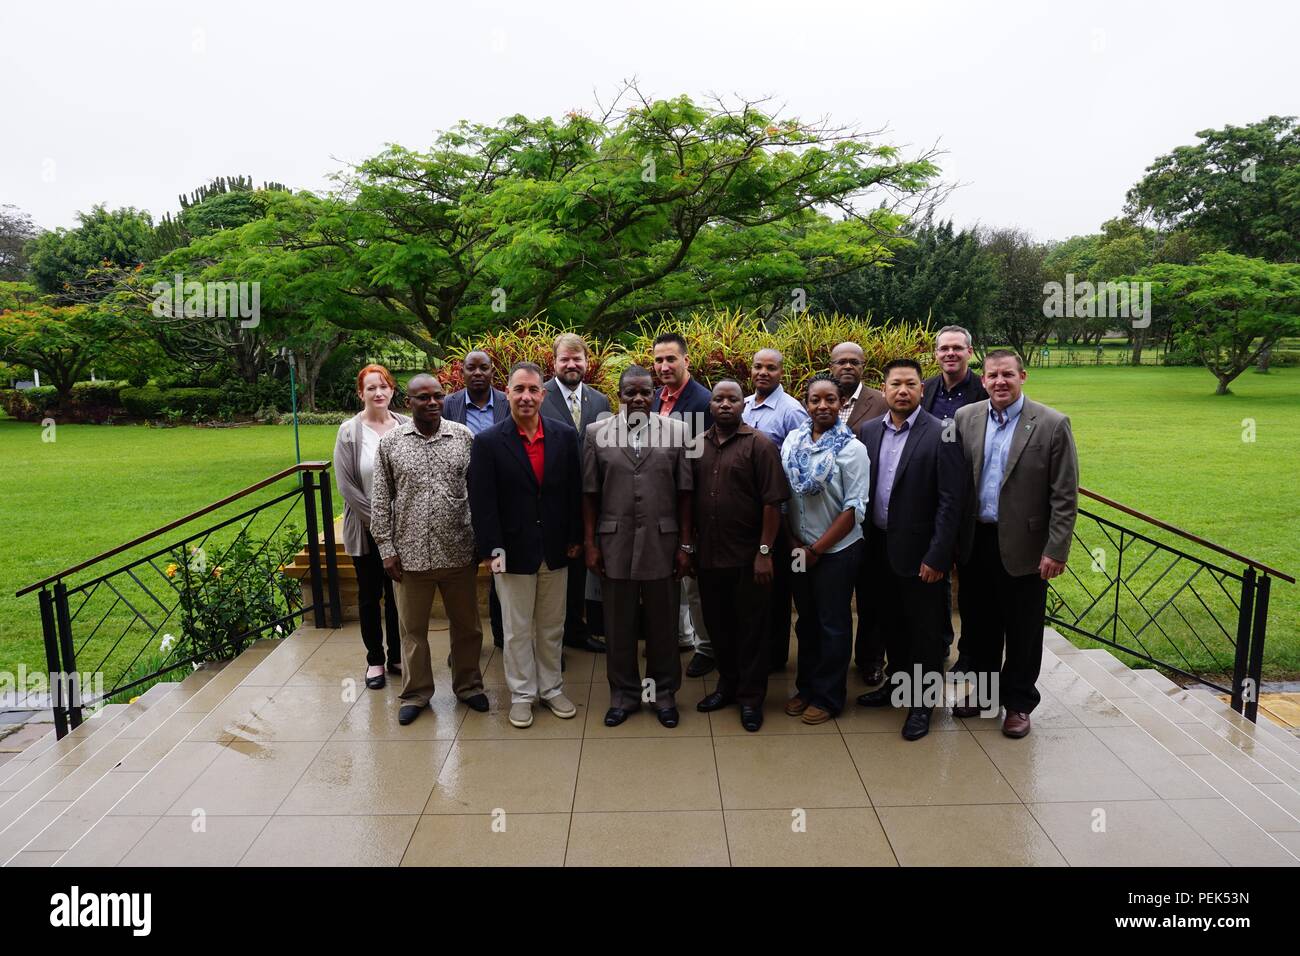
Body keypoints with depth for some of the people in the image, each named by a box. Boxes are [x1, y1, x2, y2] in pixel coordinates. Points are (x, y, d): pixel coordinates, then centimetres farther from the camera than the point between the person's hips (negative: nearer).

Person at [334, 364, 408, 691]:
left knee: (398, 592, 11)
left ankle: (397, 656, 26)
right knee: (370, 594, 11)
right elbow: (346, 485, -9)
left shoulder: (406, 426, -3)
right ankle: (375, 659, 25)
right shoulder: (349, 432, -7)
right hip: (366, 529, -1)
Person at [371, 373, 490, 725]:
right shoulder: (390, 442, -1)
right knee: (413, 629, 13)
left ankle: (468, 685, 33)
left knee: (466, 625, 13)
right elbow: (381, 501, 2)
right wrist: (386, 548, -1)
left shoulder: (464, 436, 0)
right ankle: (416, 693, 30)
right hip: (410, 553, 0)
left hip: (458, 551, 1)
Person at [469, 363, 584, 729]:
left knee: (552, 627, 16)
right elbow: (482, 502, -10)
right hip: (513, 553, -2)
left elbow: (575, 491, 3)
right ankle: (522, 694, 27)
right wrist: (491, 550, -13)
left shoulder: (565, 435, -1)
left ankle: (551, 688, 33)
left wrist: (575, 538, 3)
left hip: (555, 551, 3)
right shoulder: (488, 442, -9)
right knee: (517, 629, 11)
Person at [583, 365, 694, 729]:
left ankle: (664, 692, 29)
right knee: (619, 624, 11)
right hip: (614, 543, 0)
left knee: (662, 624, 11)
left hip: (662, 542, 0)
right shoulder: (597, 433, 2)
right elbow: (590, 493, 3)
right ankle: (624, 693, 28)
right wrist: (590, 544, 0)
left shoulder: (675, 430, 0)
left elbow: (684, 492, 1)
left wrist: (685, 545, -1)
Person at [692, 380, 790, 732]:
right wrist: (688, 544, 8)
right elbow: (689, 497, 11)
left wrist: (765, 551, -15)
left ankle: (750, 696, 22)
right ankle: (727, 684, 35)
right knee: (717, 624, 16)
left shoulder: (759, 445, -7)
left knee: (751, 627, 7)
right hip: (708, 555, 5)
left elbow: (772, 502, -11)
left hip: (747, 557, -4)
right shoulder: (698, 446, 8)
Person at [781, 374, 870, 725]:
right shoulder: (792, 440, 0)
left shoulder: (852, 449, -12)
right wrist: (793, 542, -3)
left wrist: (816, 550, -12)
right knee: (806, 620, 16)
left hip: (837, 550, -4)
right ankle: (805, 687, 33)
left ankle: (827, 696, 24)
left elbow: (855, 508, -13)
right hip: (799, 548, 4)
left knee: (833, 624, 9)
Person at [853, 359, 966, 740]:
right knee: (890, 622, 19)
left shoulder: (941, 434, -13)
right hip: (879, 547, 5)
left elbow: (951, 501, -14)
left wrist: (936, 556, -15)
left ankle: (922, 701, 25)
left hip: (918, 551, -5)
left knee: (924, 628, 9)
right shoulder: (868, 430, 3)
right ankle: (897, 683, 39)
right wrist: (865, 542, 3)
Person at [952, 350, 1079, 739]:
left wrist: (1056, 551, -12)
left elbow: (1065, 496, -9)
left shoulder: (1052, 424, -9)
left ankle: (1018, 702, 27)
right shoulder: (965, 417, 1)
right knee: (979, 624, 16)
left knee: (1022, 630, 10)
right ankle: (981, 688, 35)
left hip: (1023, 546, -3)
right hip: (974, 542, 3)